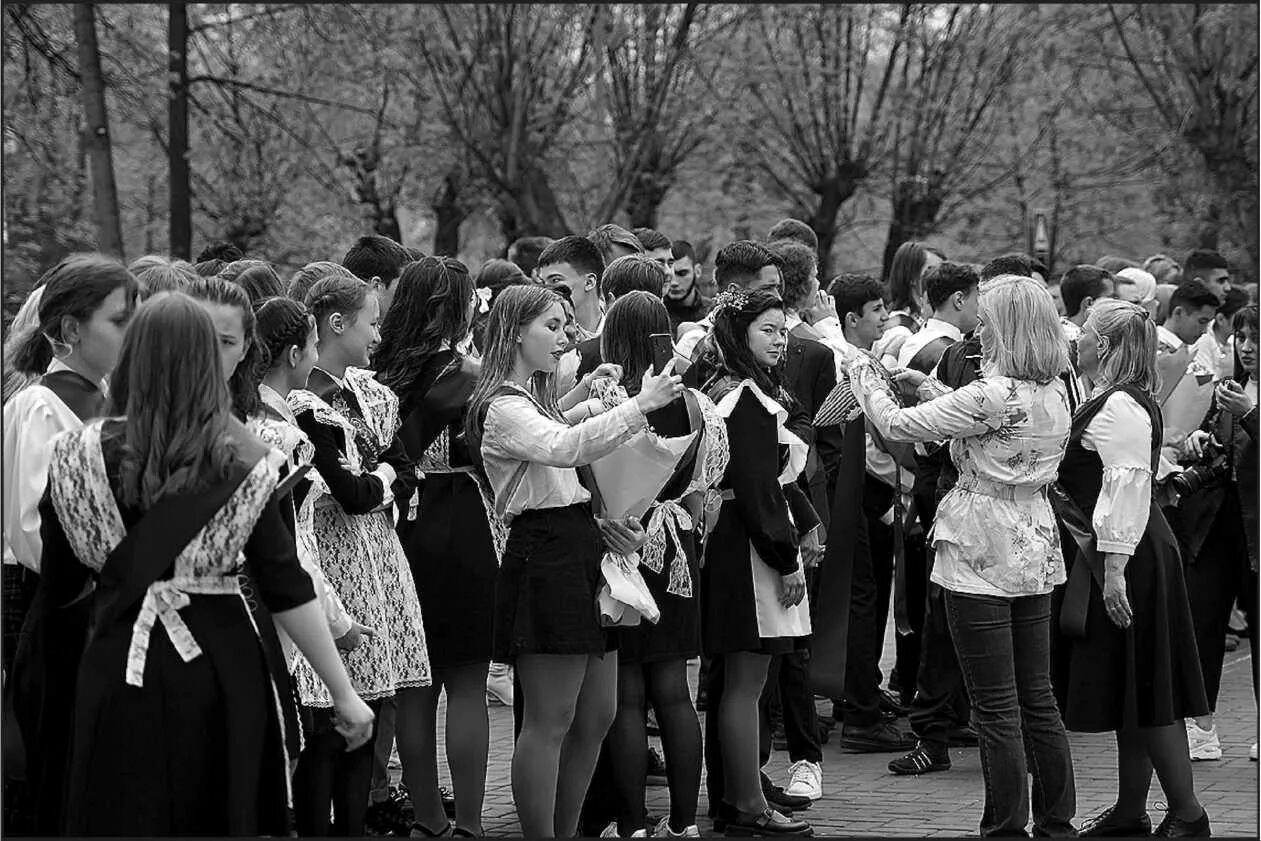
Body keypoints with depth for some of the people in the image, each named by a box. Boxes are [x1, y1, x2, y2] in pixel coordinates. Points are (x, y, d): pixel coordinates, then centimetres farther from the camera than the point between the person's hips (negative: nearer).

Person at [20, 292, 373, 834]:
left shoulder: (82, 455, -3)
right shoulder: (239, 461, -5)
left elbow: (56, 588, 3)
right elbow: (286, 588, -7)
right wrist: (343, 692, -2)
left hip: (120, 668, 0)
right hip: (219, 666, 0)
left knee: (126, 818, 8)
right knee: (224, 816, 11)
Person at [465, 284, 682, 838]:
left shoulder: (540, 401, 21)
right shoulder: (503, 407, -10)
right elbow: (565, 448, -30)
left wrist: (610, 530, 9)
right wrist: (639, 405, -29)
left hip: (582, 557, 10)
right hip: (543, 559, -10)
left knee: (597, 715, 10)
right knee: (550, 720, -8)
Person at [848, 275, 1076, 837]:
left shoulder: (993, 395, -20)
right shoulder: (1055, 395, 5)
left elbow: (897, 426, -15)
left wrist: (863, 371, 2)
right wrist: (927, 387, 18)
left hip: (981, 559, -8)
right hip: (1035, 554, 8)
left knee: (997, 709, -1)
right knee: (1037, 699, 14)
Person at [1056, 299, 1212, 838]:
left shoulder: (1119, 409, -18)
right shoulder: (1120, 401, 14)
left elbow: (1127, 491, -24)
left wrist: (1114, 569, -27)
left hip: (1126, 559, -10)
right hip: (1115, 556, 10)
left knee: (1144, 693, -6)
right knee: (1133, 691, 13)